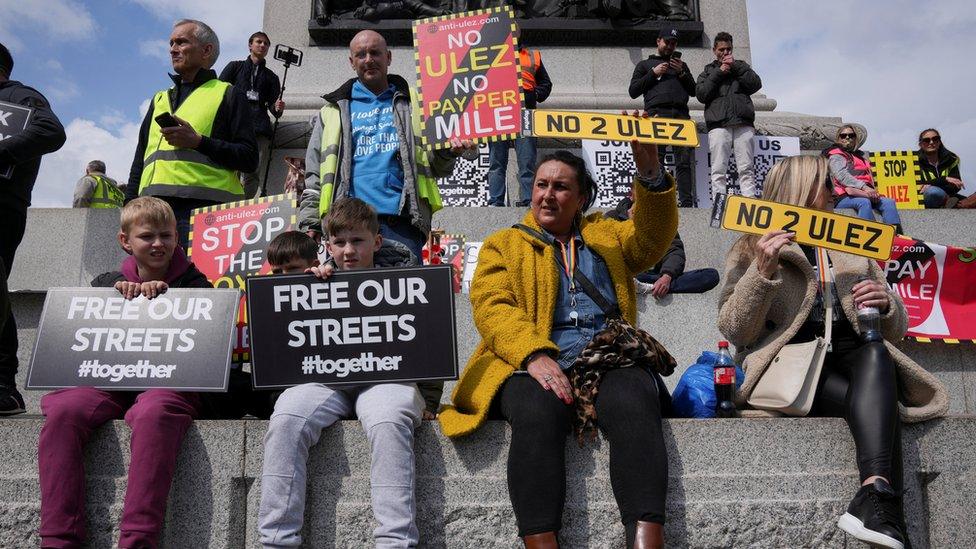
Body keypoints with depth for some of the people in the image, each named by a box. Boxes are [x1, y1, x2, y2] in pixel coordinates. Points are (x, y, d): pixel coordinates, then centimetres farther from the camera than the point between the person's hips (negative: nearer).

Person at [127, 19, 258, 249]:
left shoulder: (227, 95, 11)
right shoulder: (160, 99, 28)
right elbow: (139, 162, 27)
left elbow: (249, 159, 0)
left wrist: (198, 141, -11)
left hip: (203, 206, -5)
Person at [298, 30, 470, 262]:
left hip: (401, 220, 0)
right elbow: (314, 176, 18)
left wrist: (447, 152, -7)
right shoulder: (333, 111, 22)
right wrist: (310, 224, 7)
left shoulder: (413, 103, 21)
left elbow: (437, 166, 17)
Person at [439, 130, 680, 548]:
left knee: (632, 403, -34)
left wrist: (650, 173, -7)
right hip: (534, 366, -1)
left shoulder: (607, 235, 29)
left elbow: (653, 238, 11)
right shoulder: (503, 245, 21)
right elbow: (492, 309, 4)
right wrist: (535, 356, -17)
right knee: (537, 410, -36)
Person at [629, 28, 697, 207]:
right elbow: (633, 91, 11)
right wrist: (653, 73, 2)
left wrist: (682, 73, 8)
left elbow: (693, 91, 23)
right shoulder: (645, 65, 24)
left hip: (681, 113, 2)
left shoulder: (681, 65, 32)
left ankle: (687, 202, -12)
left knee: (684, 162, -8)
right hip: (657, 113, -2)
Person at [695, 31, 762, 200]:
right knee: (719, 171, -11)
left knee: (747, 169, -7)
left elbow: (756, 84, 9)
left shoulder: (741, 65, 26)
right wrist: (718, 73, 2)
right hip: (718, 124, -1)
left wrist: (736, 66, 5)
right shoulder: (708, 70, 24)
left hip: (743, 123, 1)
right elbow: (701, 94, 6)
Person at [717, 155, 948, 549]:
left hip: (855, 363, 3)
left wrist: (887, 305, 0)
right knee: (877, 405, -31)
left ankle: (874, 495, -48)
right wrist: (763, 272, -16)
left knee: (875, 353, -33)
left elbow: (896, 331, 24)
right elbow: (734, 331, -2)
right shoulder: (750, 251, 13)